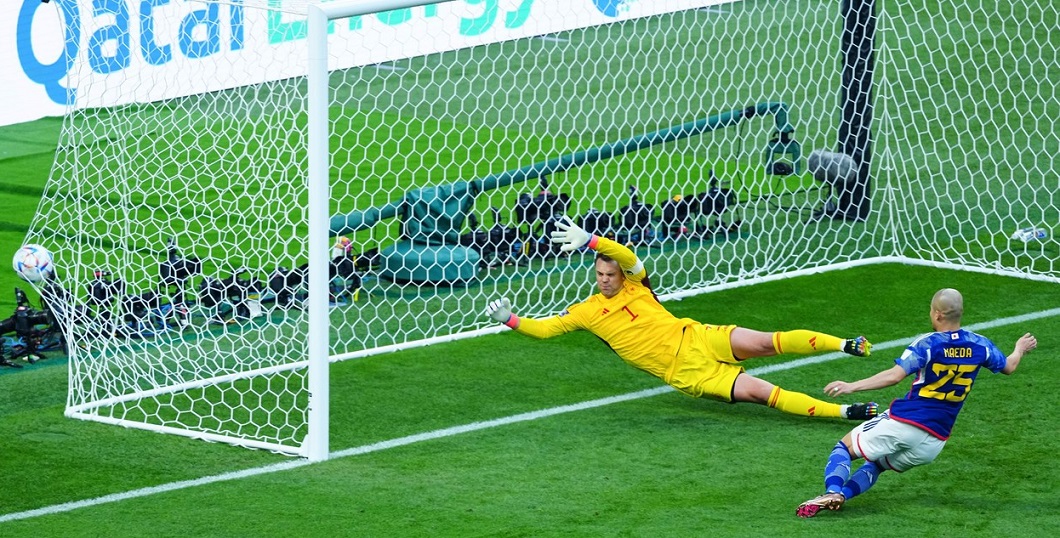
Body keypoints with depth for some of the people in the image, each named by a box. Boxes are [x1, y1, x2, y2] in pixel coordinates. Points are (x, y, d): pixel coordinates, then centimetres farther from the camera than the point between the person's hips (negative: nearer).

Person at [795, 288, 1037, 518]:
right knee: (875, 465, 26)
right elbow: (1008, 367, 21)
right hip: (933, 442, 5)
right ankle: (842, 495, -1)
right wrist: (1020, 350, 43)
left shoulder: (927, 344, -13)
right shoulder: (980, 346, 2)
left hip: (901, 422, -5)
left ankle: (832, 492, -17)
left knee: (844, 448, 11)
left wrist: (852, 386, -19)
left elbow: (894, 376, -23)